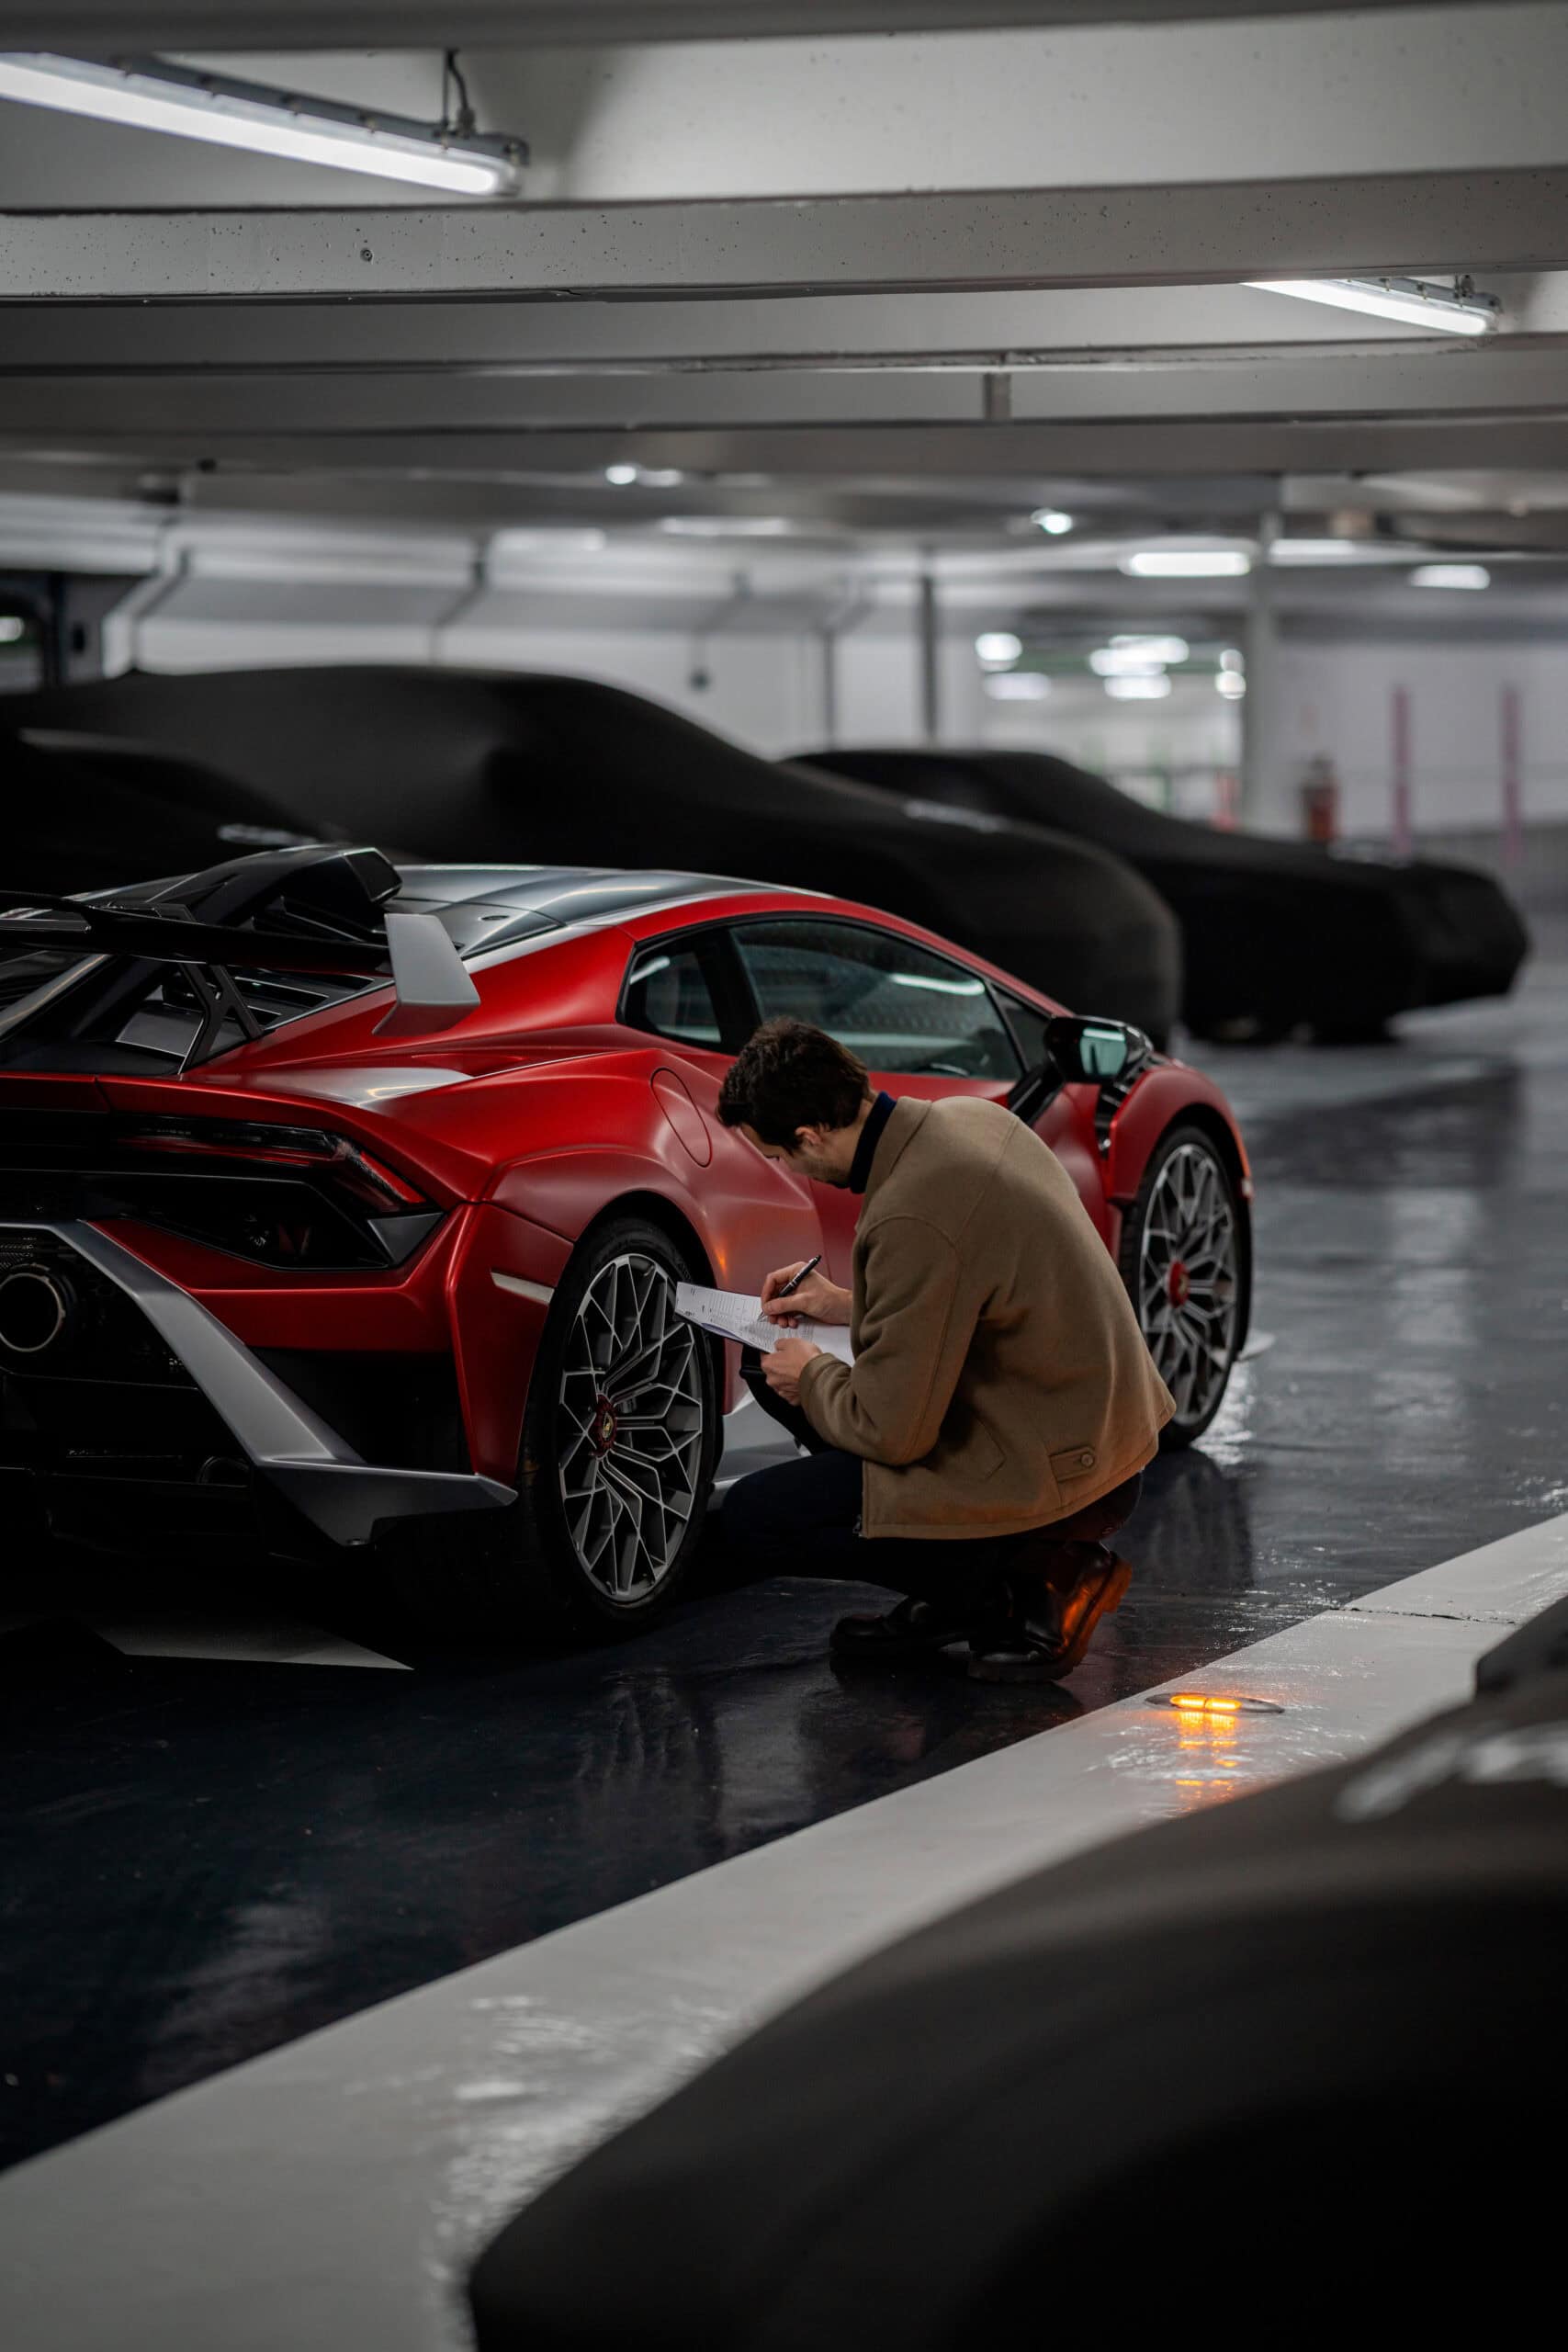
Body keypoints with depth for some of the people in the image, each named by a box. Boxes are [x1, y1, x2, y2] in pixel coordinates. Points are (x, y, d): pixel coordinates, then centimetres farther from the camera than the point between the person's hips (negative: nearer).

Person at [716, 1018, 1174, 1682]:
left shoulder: (911, 1217, -28)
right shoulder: (971, 1117, 1)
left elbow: (892, 1433, -21)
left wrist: (812, 1378, -1)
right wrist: (852, 1305, 16)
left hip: (1049, 1475, -10)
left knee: (749, 1520, -4)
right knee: (774, 1370, 17)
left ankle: (1027, 1578, -2)